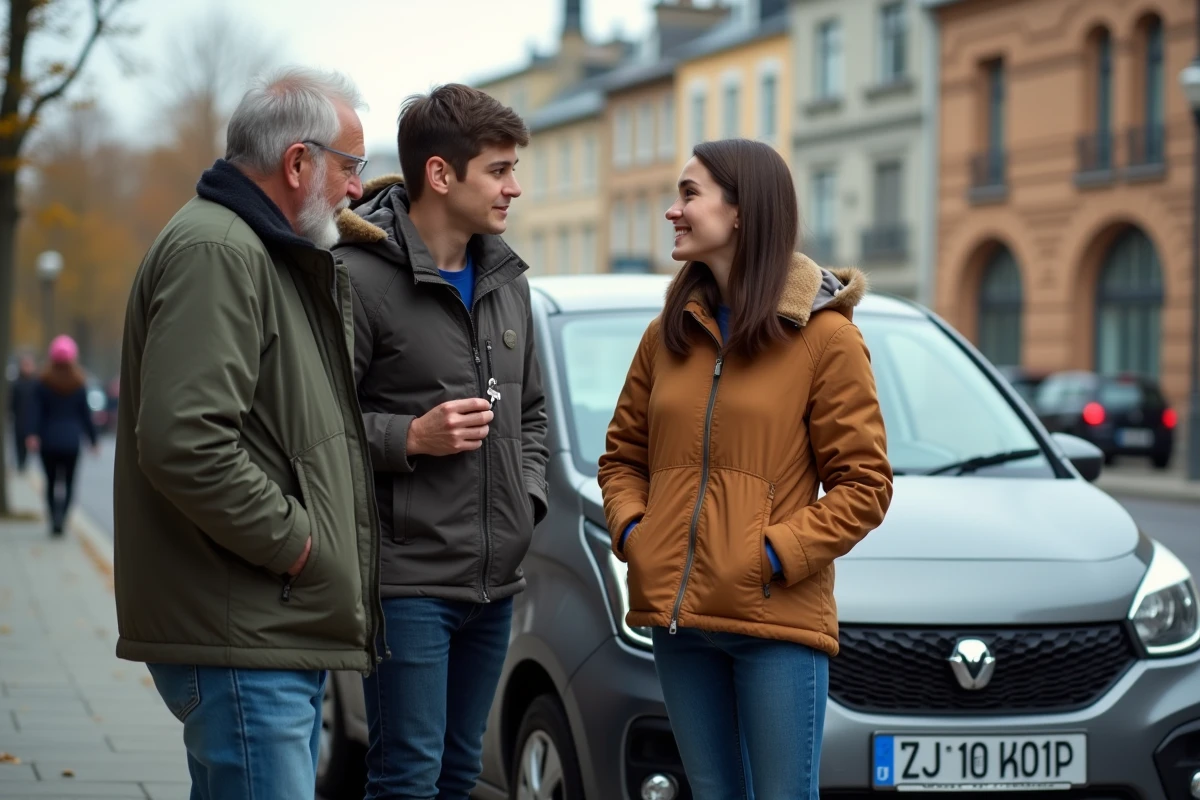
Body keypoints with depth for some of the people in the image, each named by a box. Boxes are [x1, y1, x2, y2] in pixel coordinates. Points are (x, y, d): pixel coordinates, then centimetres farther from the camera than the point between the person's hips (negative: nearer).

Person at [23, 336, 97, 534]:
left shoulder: (42, 384, -2)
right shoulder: (78, 385, -1)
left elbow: (34, 411, -11)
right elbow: (86, 414, 2)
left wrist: (31, 434, -17)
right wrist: (92, 438, 10)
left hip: (48, 442, 0)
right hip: (71, 442, 0)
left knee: (51, 482, 13)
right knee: (68, 482, 5)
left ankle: (54, 517, 2)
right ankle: (62, 515, -18)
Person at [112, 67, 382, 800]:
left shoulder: (279, 257, 21)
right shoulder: (215, 252, -14)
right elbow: (184, 442, -24)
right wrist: (293, 541, -16)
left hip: (286, 631, 11)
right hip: (242, 635, -11)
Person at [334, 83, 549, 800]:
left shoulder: (506, 278, 13)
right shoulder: (363, 277, -13)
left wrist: (526, 498, 9)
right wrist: (410, 438, -20)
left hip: (494, 581, 8)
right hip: (409, 575, -8)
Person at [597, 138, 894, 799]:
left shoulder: (824, 336, -4)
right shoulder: (669, 333, 12)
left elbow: (865, 485, -5)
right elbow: (623, 456, 18)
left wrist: (777, 553, -15)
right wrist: (630, 530, -1)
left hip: (778, 622, -5)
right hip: (678, 619, 5)